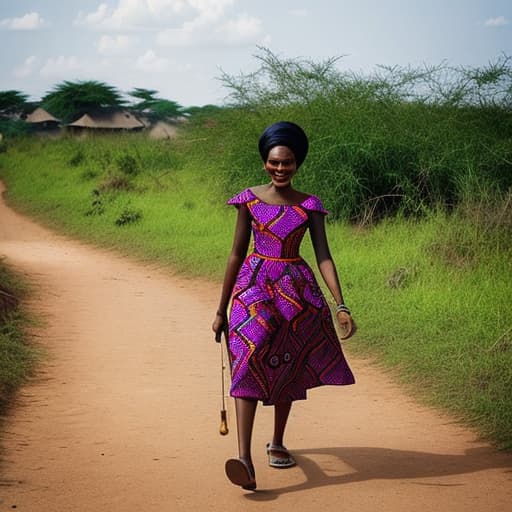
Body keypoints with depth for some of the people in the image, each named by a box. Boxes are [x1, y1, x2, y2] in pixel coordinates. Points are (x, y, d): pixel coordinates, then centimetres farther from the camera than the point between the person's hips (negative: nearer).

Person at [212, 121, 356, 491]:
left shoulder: (309, 206, 1)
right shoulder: (250, 199, 0)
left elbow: (323, 256, -4)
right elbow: (237, 254, 4)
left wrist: (341, 305, -16)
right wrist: (221, 309, 6)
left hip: (296, 291, 2)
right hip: (254, 287, -2)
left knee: (286, 369, 12)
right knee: (248, 361, -20)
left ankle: (277, 443, 35)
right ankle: (244, 458, -30)